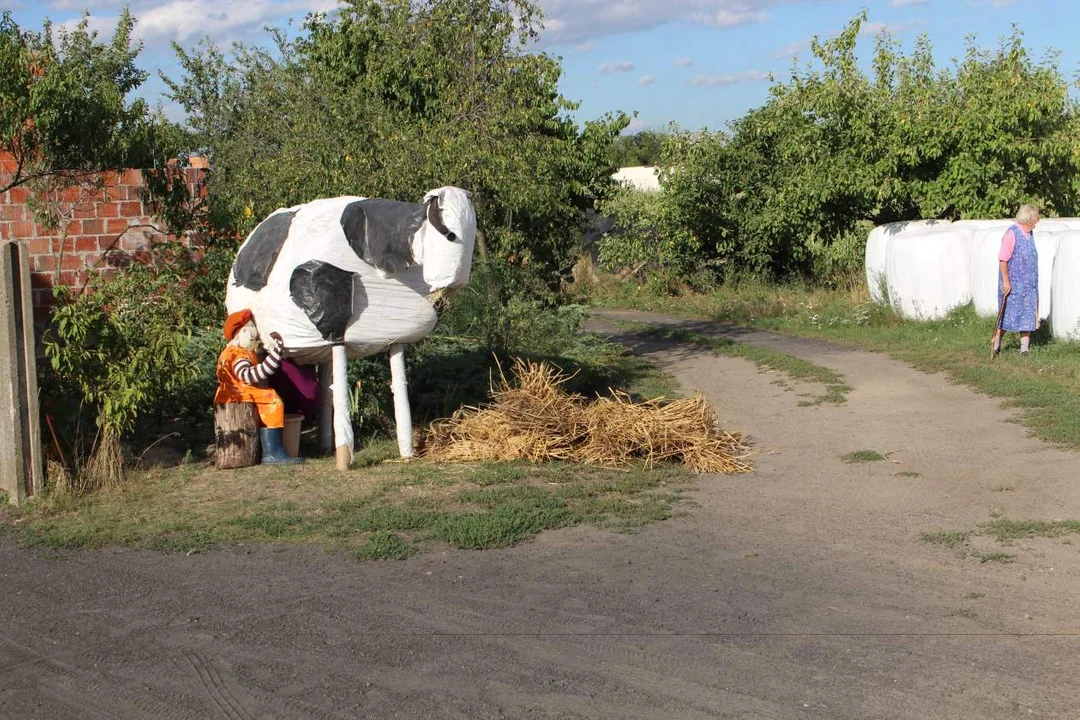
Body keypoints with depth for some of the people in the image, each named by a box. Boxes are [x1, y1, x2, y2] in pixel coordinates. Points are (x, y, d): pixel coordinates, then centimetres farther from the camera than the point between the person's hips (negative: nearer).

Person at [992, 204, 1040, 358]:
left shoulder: (1029, 233, 10)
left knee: (1028, 315, 6)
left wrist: (1033, 280, 20)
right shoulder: (1012, 234, -16)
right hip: (1013, 284, -8)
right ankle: (996, 342, 17)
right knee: (1008, 315, 0)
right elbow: (1003, 259, -18)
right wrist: (1006, 281, -20)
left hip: (1028, 284, 8)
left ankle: (1025, 347, 10)